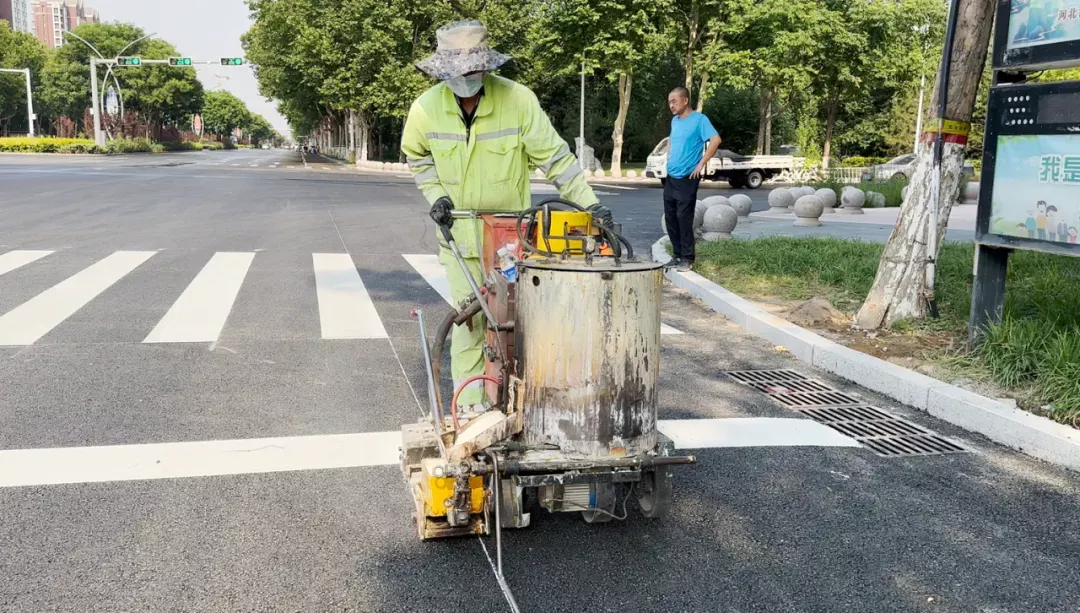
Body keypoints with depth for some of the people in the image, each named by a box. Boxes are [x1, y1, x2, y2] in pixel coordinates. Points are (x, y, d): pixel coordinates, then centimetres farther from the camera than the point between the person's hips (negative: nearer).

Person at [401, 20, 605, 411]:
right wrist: (435, 194, -4)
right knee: (469, 317, 5)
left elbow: (554, 156, -13)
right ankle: (471, 405, 15)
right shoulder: (427, 107, -11)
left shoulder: (518, 99, -19)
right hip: (459, 230, 2)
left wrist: (589, 203, -17)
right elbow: (416, 156, 10)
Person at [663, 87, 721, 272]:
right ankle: (678, 255, 19)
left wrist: (701, 164, -21)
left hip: (687, 178, -8)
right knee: (670, 218, 9)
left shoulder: (699, 119, -10)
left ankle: (687, 258, 2)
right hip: (671, 177, 8)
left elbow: (716, 140, -22)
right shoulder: (674, 121, 13)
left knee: (684, 218, -7)